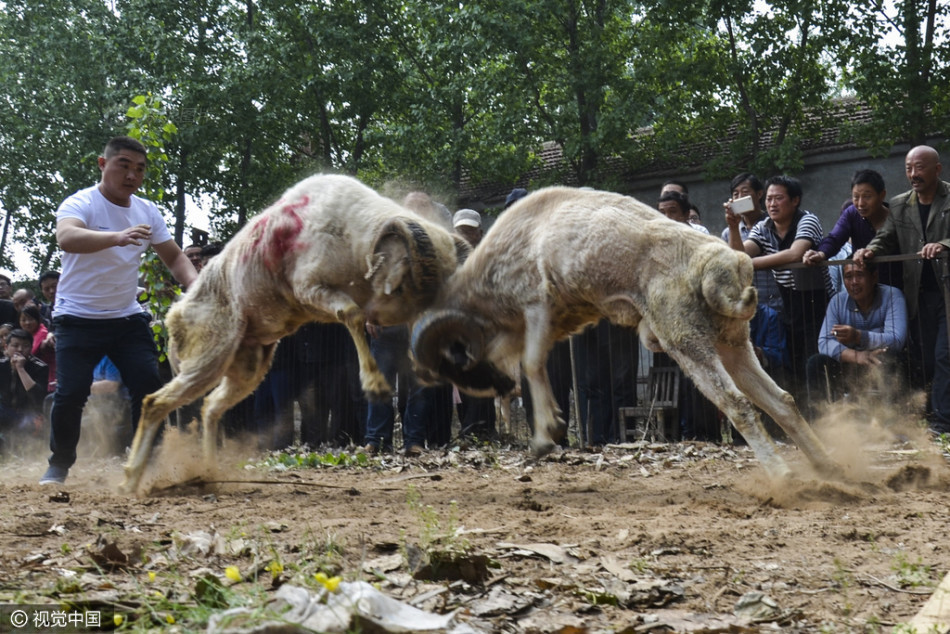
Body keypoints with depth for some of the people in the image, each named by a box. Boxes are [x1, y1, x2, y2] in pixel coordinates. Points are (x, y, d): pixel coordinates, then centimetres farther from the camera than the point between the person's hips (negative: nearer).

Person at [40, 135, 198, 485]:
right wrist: (117, 237, -56)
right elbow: (66, 237, -37)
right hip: (78, 318, -5)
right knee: (70, 393, -11)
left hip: (128, 317, 5)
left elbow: (174, 256, 11)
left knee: (149, 387, -6)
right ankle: (59, 466, 12)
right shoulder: (80, 203, -15)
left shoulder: (147, 211, 4)